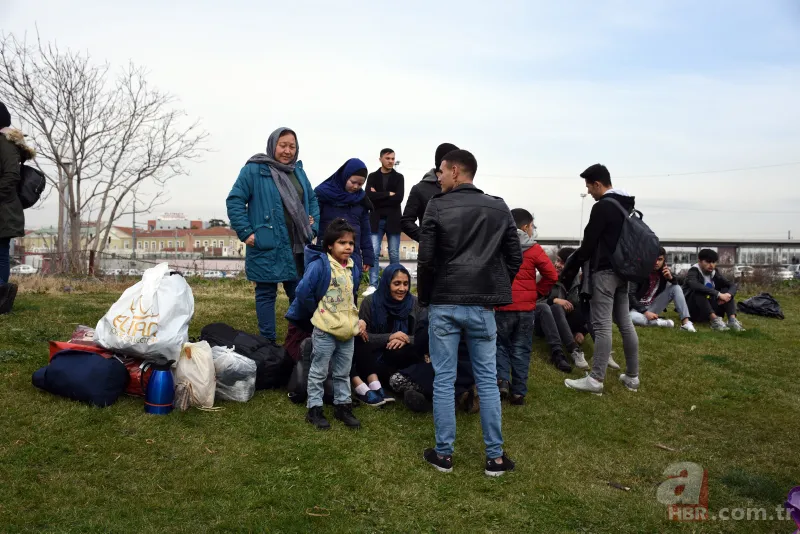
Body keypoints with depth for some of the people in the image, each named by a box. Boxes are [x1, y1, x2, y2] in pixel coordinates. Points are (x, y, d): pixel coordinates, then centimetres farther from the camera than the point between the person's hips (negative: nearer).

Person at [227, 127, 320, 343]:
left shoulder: (298, 171, 13)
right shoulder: (254, 169, -7)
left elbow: (313, 200, 22)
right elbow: (234, 201, -8)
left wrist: (314, 227, 9)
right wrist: (246, 233, -12)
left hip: (298, 246, 6)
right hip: (267, 246, -6)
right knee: (266, 294, 3)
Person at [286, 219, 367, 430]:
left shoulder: (351, 268, 6)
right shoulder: (319, 265, -17)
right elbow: (303, 292, -19)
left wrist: (357, 319, 9)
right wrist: (318, 312, -7)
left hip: (347, 331, 7)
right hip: (325, 330, -6)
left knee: (343, 372, 17)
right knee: (318, 371, 7)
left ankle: (342, 405, 29)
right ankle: (314, 408, 18)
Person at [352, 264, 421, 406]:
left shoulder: (414, 303, -3)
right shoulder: (370, 302, -7)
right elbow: (360, 336, -8)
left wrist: (405, 339, -24)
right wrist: (389, 337, -22)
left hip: (400, 359, 0)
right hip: (372, 359, 0)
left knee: (398, 351, -32)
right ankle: (375, 387, -36)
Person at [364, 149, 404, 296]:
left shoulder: (399, 177, 6)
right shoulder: (372, 177, 8)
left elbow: (399, 198, -10)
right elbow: (369, 196, -9)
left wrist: (378, 197, -9)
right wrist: (388, 194, -10)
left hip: (393, 220, 0)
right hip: (376, 220, 0)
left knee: (394, 254, 4)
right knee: (374, 253, -5)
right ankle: (373, 285, -2)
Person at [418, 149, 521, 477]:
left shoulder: (437, 207, -4)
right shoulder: (499, 209, 5)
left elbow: (426, 259, -6)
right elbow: (514, 258, 6)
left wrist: (424, 298, 7)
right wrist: (496, 293, 14)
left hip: (444, 304, -2)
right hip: (482, 305, 2)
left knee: (443, 380, 6)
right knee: (487, 381, 9)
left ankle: (444, 454, 14)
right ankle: (495, 457, 15)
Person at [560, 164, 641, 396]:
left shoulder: (602, 207, -13)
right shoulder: (627, 206, 15)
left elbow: (589, 243, -13)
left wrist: (571, 266, 1)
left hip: (605, 272, -9)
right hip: (622, 270, 9)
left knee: (602, 325, -8)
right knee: (625, 323, 11)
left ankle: (595, 380, -6)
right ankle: (632, 377, 16)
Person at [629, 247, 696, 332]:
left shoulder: (664, 270, -3)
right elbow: (631, 295, -19)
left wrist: (671, 277, -23)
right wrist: (645, 312, -27)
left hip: (653, 306, 5)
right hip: (639, 307, -5)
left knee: (676, 287, -12)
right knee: (633, 318, -41)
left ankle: (685, 322, -22)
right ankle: (659, 322, -20)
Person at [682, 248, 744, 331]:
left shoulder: (715, 273, 5)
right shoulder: (693, 272, -14)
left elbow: (732, 285, 2)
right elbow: (695, 285, -37)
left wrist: (729, 294, -22)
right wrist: (718, 294, -38)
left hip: (711, 309, 6)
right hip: (694, 312, -6)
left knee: (726, 290, -8)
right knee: (698, 291, -30)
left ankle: (732, 320, -28)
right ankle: (715, 320, -42)